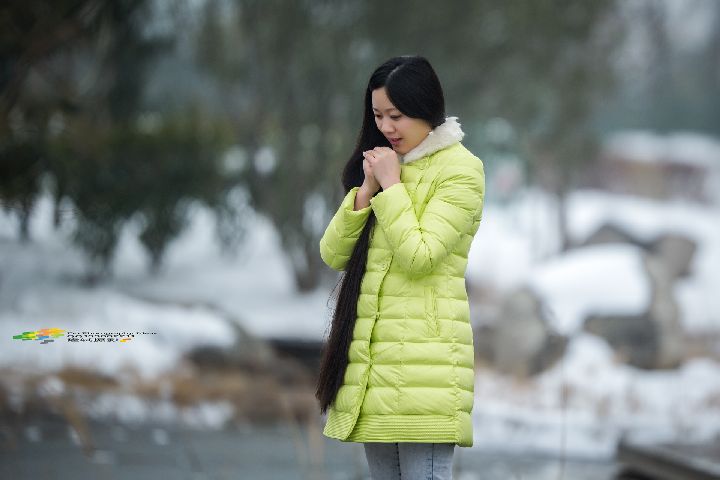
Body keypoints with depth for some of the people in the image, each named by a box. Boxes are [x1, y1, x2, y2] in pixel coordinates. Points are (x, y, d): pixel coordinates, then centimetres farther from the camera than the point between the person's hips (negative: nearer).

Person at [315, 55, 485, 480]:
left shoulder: (460, 168, -4)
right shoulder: (382, 164, 19)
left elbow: (418, 257, -15)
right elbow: (333, 254, 10)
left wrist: (390, 185, -10)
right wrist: (366, 189, -2)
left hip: (423, 357, -8)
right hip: (371, 354, 8)